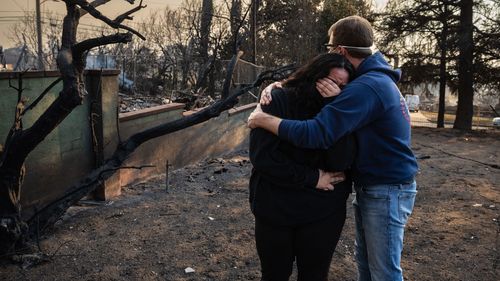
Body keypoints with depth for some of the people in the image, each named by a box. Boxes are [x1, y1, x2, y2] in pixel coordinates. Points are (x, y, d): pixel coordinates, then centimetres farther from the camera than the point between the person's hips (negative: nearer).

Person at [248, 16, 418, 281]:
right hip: (370, 187, 10)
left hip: (386, 191, -10)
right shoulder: (375, 77, 8)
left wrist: (263, 119, -21)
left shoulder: (367, 86, -26)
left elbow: (315, 134, -32)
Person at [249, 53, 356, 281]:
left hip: (323, 213, 2)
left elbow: (341, 162, -15)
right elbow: (261, 155, -19)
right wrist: (312, 178, -16)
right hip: (274, 211, -2)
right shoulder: (278, 101, -10)